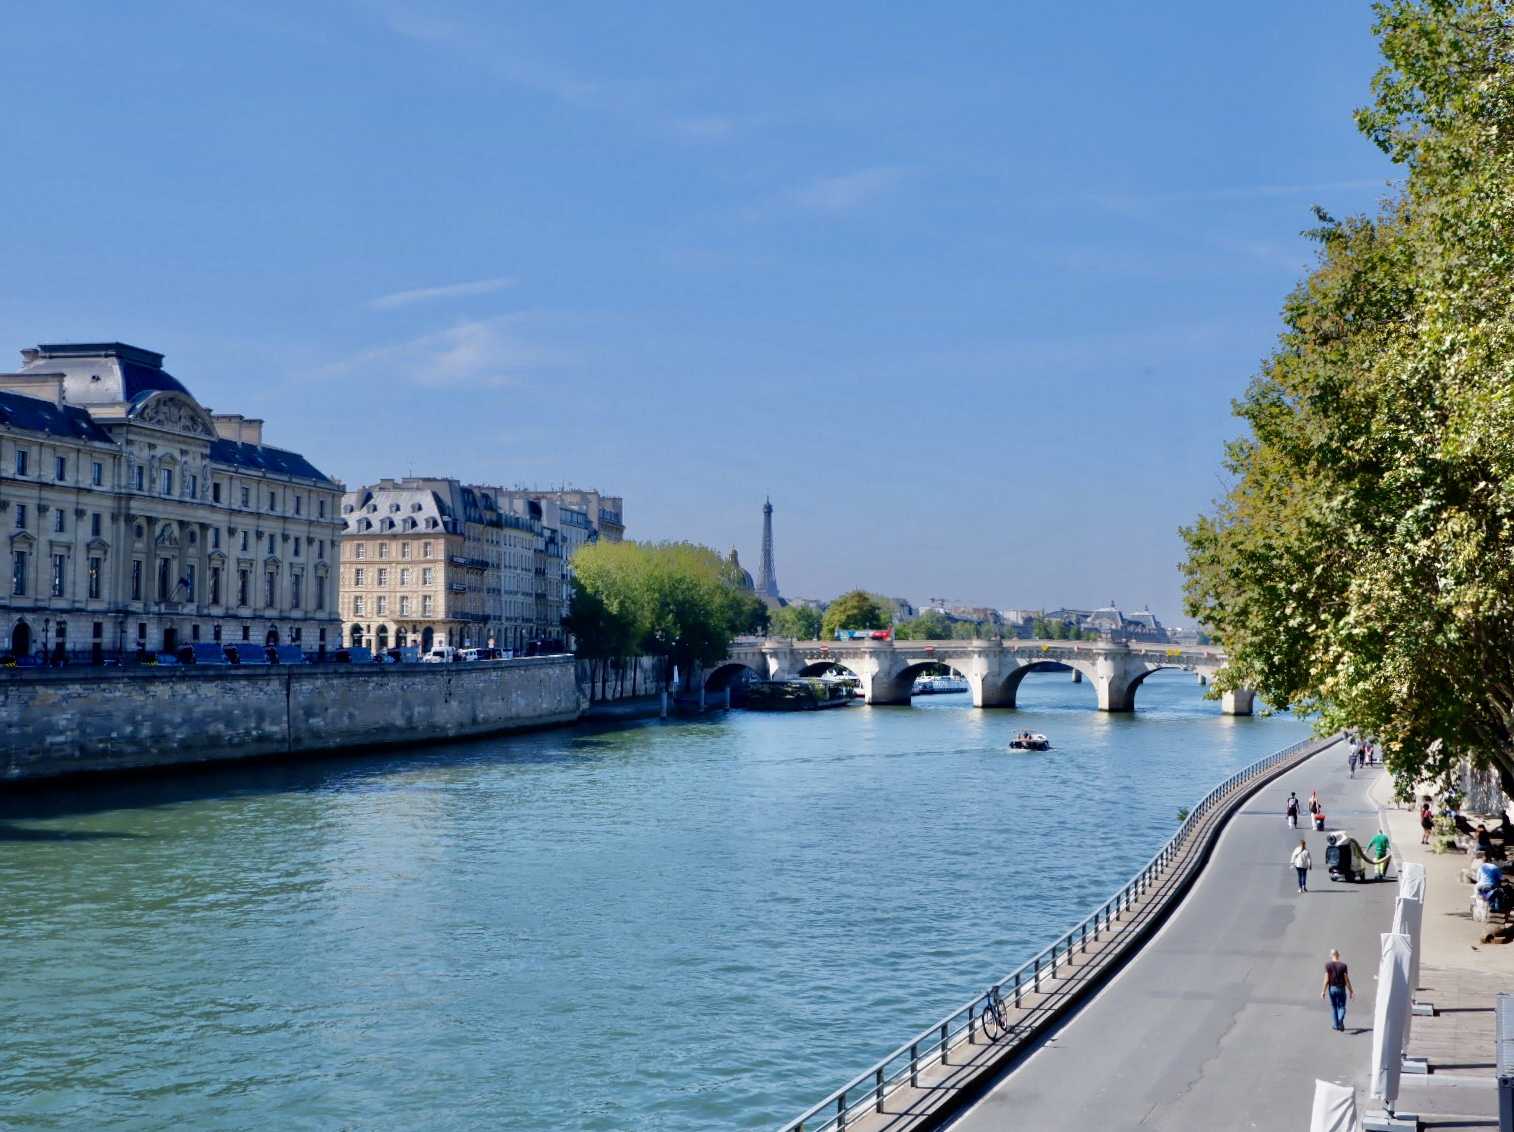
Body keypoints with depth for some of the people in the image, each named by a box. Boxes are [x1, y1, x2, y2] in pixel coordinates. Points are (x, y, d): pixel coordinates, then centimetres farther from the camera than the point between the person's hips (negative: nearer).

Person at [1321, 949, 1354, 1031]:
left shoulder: (1328, 965, -4)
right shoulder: (1343, 965, -5)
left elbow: (1326, 979, -8)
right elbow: (1346, 979, -7)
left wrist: (1323, 991, -4)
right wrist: (1351, 991, 1)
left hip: (1332, 988, 1)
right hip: (1341, 988, -1)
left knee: (1333, 1007, 14)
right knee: (1341, 1007, 6)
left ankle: (1335, 1024, 16)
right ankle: (1340, 1019, -22)